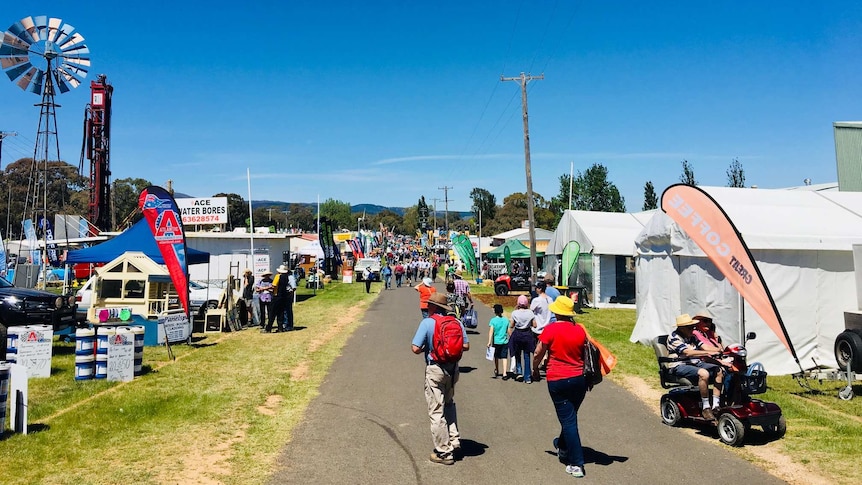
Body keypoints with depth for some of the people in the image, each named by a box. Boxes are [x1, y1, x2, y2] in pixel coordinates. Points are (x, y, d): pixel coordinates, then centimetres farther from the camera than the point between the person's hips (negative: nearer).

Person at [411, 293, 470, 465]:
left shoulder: (427, 323, -13)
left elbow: (416, 349, -17)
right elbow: (466, 346, 5)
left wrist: (426, 348, 4)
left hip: (435, 370, -5)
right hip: (453, 368, 6)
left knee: (436, 411, 4)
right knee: (449, 404, 27)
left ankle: (444, 452, 9)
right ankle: (454, 439, 24)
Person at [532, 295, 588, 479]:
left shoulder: (551, 329, -13)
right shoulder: (580, 329, 0)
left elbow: (538, 354, -7)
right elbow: (585, 354, 10)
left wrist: (535, 368, 11)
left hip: (557, 380, -5)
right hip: (579, 379, 5)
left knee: (568, 420, 0)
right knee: (570, 416, 23)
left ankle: (576, 464, -1)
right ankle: (563, 446, 47)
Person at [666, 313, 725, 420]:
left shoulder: (692, 336, 16)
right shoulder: (674, 338, -11)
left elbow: (704, 347, 8)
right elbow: (688, 352, -23)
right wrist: (707, 353, -29)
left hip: (695, 363, 9)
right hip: (679, 366, -9)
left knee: (719, 370, -9)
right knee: (703, 373, -34)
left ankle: (716, 405, -9)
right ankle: (706, 408, -24)